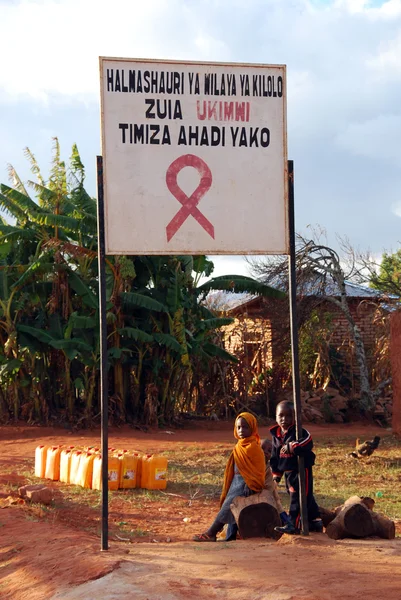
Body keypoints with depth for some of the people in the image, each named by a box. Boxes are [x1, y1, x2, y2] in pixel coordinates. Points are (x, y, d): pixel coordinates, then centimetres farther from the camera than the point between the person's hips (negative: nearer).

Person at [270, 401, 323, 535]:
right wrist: (276, 473, 16)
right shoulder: (276, 434, 9)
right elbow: (274, 456, 16)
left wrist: (291, 447, -36)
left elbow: (308, 443, -31)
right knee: (306, 497, 16)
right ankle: (315, 521, 27)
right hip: (288, 472, 8)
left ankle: (293, 524, -4)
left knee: (298, 497, -6)